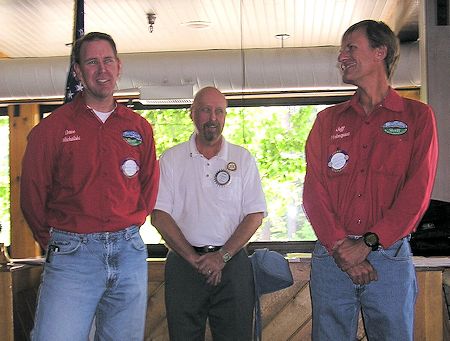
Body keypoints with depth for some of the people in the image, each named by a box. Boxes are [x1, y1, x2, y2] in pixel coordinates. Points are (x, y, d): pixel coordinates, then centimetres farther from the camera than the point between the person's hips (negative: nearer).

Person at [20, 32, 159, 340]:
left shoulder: (139, 127, 10)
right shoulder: (53, 127, -1)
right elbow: (32, 193, 2)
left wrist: (128, 229, 12)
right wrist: (56, 241, 6)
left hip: (129, 253, 4)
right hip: (72, 256, -3)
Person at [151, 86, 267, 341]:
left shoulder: (243, 158, 8)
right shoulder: (171, 159, 6)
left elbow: (255, 215, 2)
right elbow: (160, 215, 0)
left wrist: (222, 256, -9)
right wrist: (194, 259, -9)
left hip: (232, 261, 0)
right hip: (183, 262, 0)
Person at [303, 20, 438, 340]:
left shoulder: (417, 116, 4)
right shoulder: (328, 120, 13)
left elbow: (417, 193, -6)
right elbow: (314, 189, 3)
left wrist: (367, 244, -14)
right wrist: (340, 247, -11)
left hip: (390, 257, -2)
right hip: (331, 256, 2)